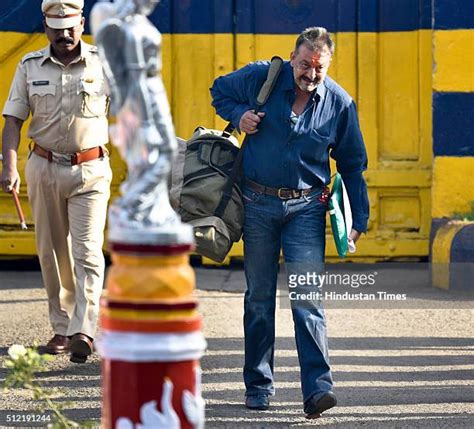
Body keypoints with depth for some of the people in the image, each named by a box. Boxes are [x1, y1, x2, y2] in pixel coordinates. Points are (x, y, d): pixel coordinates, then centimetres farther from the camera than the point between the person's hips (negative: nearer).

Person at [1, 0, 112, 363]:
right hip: (44, 168, 3)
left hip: (90, 170, -3)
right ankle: (61, 328, 17)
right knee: (52, 252, 8)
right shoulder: (30, 67, 4)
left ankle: (83, 331, -20)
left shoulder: (103, 64, 0)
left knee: (87, 251, -13)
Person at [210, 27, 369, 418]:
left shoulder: (340, 103, -4)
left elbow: (352, 166, 6)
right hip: (258, 204, 1)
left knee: (307, 298, -11)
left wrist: (359, 220, 4)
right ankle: (258, 385, 19)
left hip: (306, 208, -1)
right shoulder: (260, 78, -6)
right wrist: (238, 115, -6)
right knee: (259, 298, 8)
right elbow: (220, 91, 15)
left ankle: (318, 387, -16)